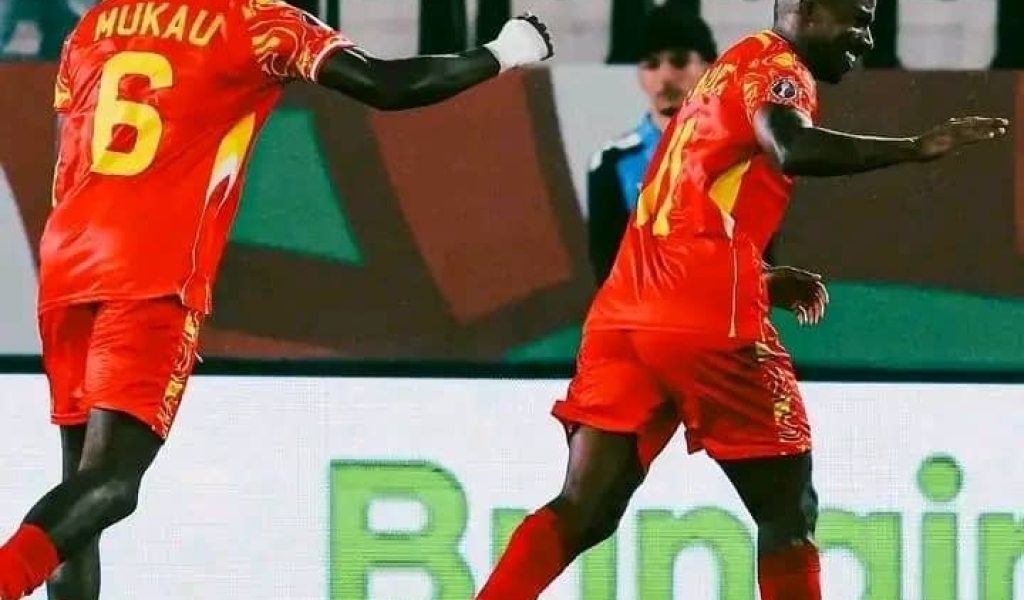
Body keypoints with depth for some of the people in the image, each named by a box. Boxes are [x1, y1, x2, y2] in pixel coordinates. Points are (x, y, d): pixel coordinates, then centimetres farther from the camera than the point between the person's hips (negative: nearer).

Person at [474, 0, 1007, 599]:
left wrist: (768, 277, 30)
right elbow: (794, 149, -25)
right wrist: (917, 147, -20)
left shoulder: (734, 69, 26)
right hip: (708, 321, -8)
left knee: (584, 512, 4)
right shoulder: (776, 64, -1)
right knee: (788, 508, 3)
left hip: (625, 312, 8)